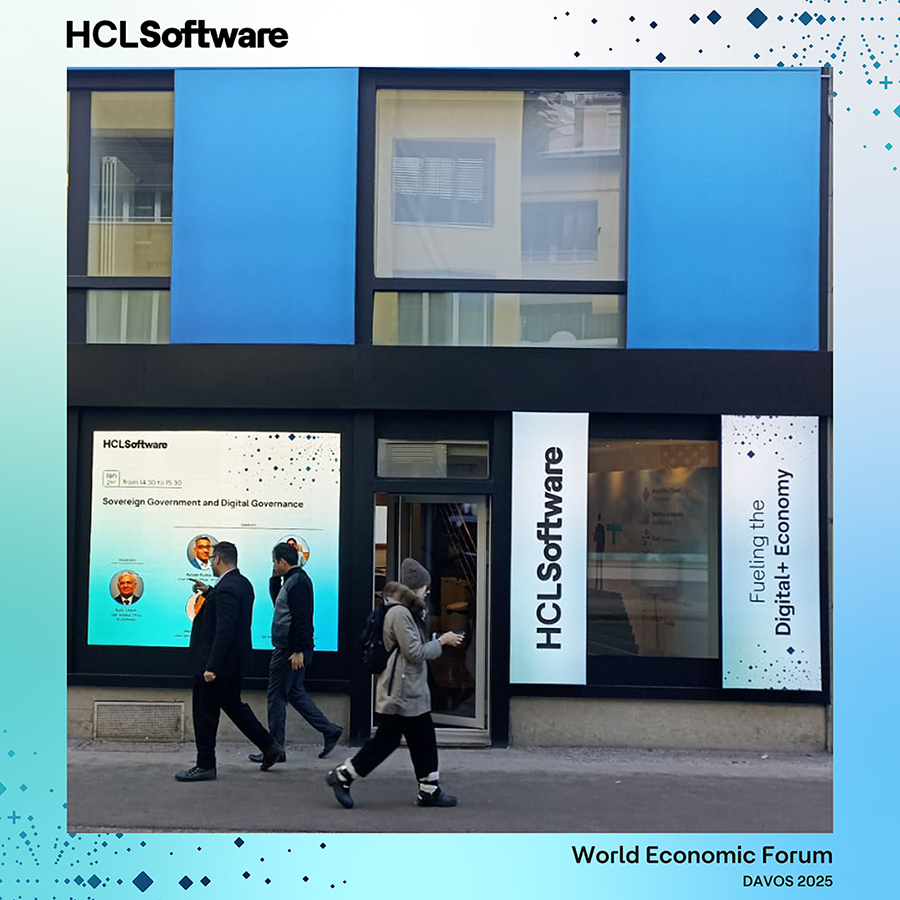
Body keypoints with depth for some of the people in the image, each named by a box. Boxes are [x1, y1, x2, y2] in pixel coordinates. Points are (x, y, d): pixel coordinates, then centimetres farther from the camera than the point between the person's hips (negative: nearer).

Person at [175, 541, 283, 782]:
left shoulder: (226, 589, -22)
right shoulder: (242, 583, 8)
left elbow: (224, 631, -27)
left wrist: (211, 667, -27)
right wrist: (208, 592, 20)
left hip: (218, 662, -10)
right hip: (235, 661, 10)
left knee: (205, 713, 3)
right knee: (233, 704, 21)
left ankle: (205, 766, 13)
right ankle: (269, 746, 22)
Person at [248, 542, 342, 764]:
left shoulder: (297, 582, -16)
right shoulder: (293, 580, 16)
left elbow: (302, 619, -23)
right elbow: (277, 602, 29)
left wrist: (298, 651, -25)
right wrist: (275, 578, 16)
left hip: (290, 651, -10)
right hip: (289, 649, 10)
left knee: (277, 697, -2)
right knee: (295, 693, 16)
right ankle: (329, 730, 16)